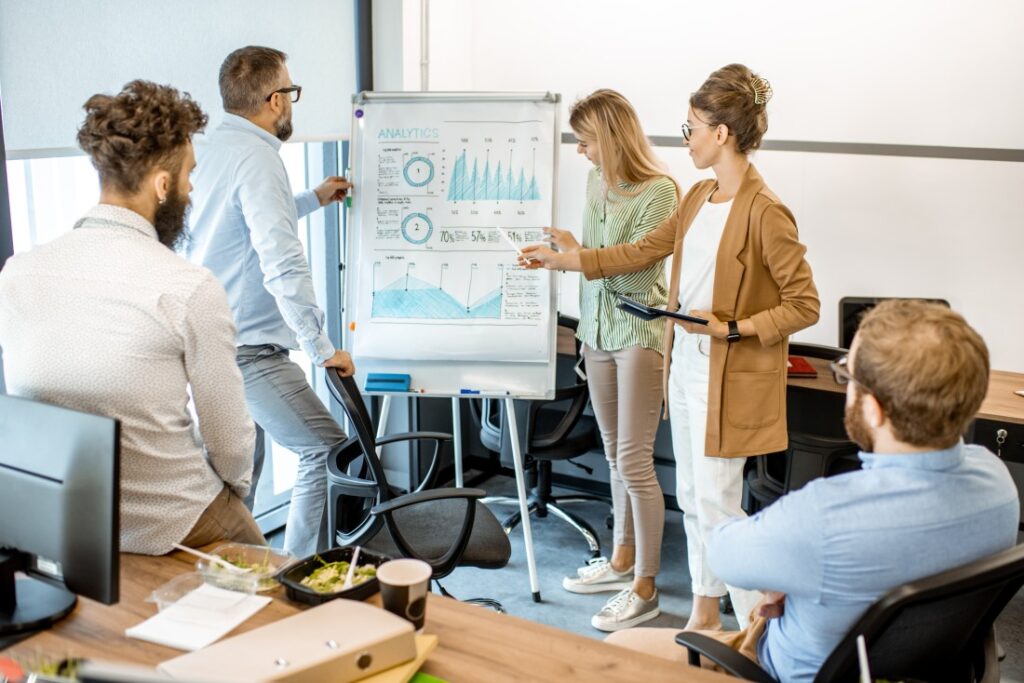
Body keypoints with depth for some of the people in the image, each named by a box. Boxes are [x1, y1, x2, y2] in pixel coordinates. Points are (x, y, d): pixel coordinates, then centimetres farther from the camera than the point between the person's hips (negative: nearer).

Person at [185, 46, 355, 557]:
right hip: (247, 349, -10)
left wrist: (312, 199, 36)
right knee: (326, 450, -5)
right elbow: (283, 265, -25)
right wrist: (322, 348, -20)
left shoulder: (214, 147, 13)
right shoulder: (255, 156, -17)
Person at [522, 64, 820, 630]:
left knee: (716, 503, -3)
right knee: (691, 497, 16)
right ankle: (705, 612, 32)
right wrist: (563, 259, 18)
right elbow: (644, 250, 17)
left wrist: (732, 329, -22)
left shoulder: (764, 212, -18)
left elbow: (804, 306, -15)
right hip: (685, 365, 8)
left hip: (730, 377, -8)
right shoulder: (699, 197, 8)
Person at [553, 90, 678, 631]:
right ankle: (622, 560, 30)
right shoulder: (596, 182, 8)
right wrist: (586, 324, 16)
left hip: (640, 332, -7)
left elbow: (636, 274, -18)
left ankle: (644, 588, 8)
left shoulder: (659, 192, -14)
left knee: (634, 461, -5)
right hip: (599, 328, 7)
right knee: (615, 455, 15)